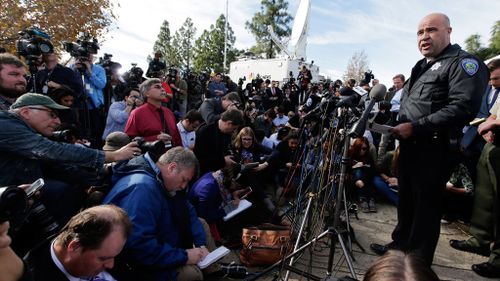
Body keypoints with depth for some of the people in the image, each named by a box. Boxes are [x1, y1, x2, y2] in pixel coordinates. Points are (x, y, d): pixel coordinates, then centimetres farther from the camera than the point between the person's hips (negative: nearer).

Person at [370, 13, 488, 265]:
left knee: (426, 207, 3)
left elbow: (464, 107, -22)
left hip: (433, 151, -8)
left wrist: (416, 127, -23)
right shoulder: (421, 66, 20)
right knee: (406, 201, 18)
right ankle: (400, 245, 35)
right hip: (409, 147, 8)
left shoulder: (463, 63, -8)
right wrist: (400, 128, 11)